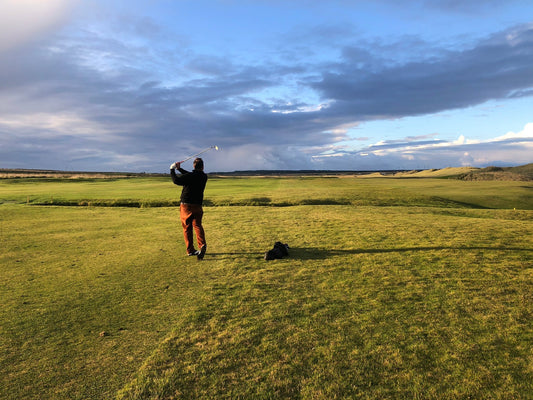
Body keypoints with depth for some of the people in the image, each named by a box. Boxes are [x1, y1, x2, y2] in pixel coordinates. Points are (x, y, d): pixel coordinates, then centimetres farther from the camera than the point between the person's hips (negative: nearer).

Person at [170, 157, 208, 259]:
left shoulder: (190, 176, -12)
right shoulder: (204, 177, 6)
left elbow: (176, 180, -20)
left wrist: (172, 170, -4)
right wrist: (179, 169, 23)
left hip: (186, 206, -3)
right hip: (197, 206, 3)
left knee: (187, 228, 8)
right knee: (197, 225, 4)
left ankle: (190, 250, 12)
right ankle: (202, 244, -20)